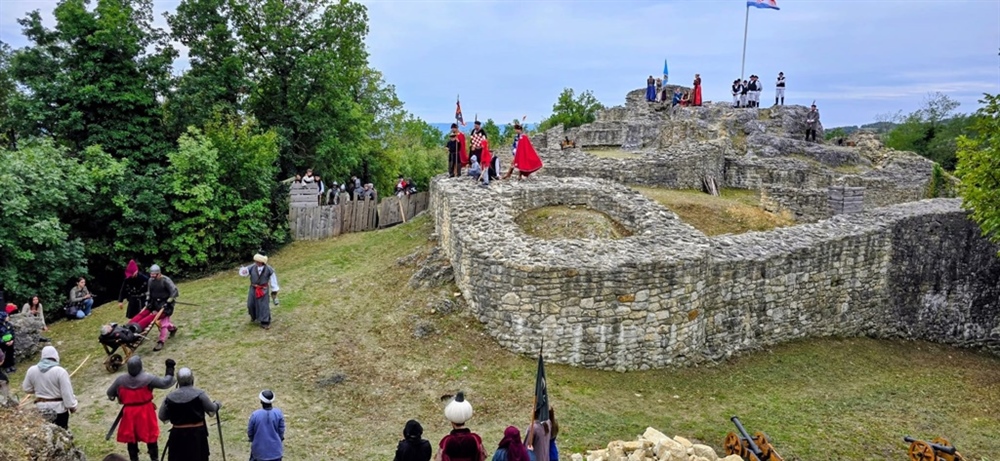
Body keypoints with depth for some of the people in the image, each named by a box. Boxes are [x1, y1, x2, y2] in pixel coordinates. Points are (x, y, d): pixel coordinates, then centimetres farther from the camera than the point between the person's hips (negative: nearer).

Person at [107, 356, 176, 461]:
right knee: (151, 436, 14)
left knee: (131, 438, 16)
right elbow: (165, 383, -15)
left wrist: (117, 396, 25)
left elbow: (110, 393, 4)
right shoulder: (147, 378, -19)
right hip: (145, 411, -1)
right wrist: (170, 368, -5)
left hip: (129, 413, 2)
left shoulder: (121, 380, -9)